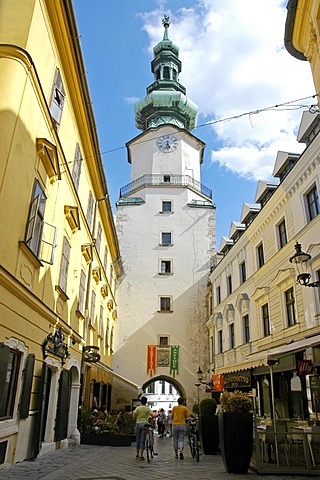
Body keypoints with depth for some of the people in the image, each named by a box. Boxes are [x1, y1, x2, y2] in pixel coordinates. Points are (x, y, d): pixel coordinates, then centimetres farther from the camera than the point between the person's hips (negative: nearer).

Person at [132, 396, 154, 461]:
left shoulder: (138, 408, 1)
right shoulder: (147, 408, 0)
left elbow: (134, 416, -5)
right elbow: (152, 415, -8)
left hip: (138, 424, 1)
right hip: (145, 424, -1)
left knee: (138, 440, 14)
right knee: (142, 440, 2)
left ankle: (137, 454, 23)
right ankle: (141, 455, -1)